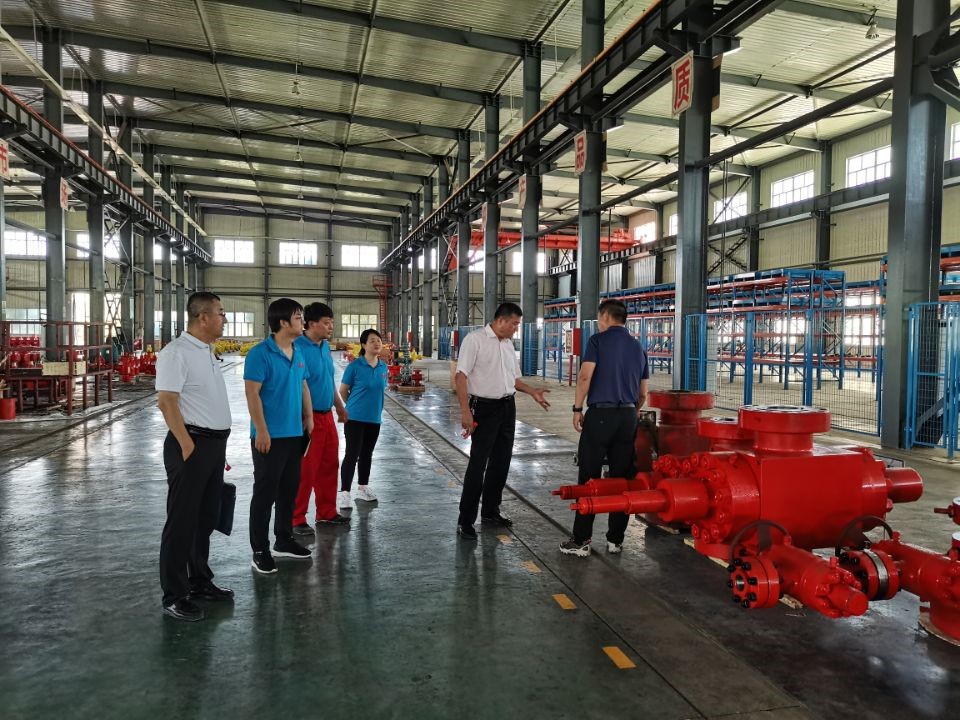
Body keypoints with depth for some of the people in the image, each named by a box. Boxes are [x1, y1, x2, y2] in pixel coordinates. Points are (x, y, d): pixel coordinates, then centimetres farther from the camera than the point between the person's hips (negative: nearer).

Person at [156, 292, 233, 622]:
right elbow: (166, 401, -19)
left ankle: (200, 582, 30)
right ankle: (174, 596, 11)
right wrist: (188, 446, -20)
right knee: (182, 521, 1)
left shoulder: (207, 352, 14)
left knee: (206, 518, 17)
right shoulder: (177, 352, -13)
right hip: (192, 445, -9)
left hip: (215, 444, 9)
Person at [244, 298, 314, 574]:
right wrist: (261, 431, -19)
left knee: (289, 489, 16)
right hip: (269, 436, -7)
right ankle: (260, 551, 13)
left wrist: (308, 417, 11)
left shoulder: (299, 353, 9)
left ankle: (284, 540, 30)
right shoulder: (260, 353, -14)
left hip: (295, 433, 8)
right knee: (265, 492, 1)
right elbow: (252, 393, -17)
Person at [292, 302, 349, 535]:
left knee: (329, 466, 16)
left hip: (327, 416, 9)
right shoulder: (298, 347, -16)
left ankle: (327, 512, 29)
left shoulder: (325, 346, 11)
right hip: (309, 417, -8)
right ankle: (296, 519, 12)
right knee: (305, 470, -1)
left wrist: (340, 407, 25)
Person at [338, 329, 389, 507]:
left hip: (374, 418, 6)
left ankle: (363, 488, 30)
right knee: (352, 455, -5)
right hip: (355, 418, -5)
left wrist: (373, 405, 12)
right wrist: (356, 404, 7)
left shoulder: (383, 367, 4)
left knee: (367, 454, 16)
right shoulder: (355, 366, -13)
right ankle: (344, 493, 2)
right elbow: (343, 391, -4)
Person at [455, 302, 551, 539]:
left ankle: (490, 512, 26)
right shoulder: (475, 340, -10)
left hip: (508, 407, 8)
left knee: (501, 462, 12)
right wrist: (465, 411, -22)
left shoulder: (508, 344, 13)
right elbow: (461, 375, -15)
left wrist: (533, 392, 8)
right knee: (478, 464, -6)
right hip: (485, 408, -7)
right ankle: (465, 520, 3)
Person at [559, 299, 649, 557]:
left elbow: (585, 376, -14)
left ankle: (581, 540, 3)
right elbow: (643, 393, 16)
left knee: (589, 478, 0)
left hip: (600, 413, -5)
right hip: (628, 416, 5)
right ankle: (615, 539, 16)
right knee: (622, 478, 9)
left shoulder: (598, 340, -3)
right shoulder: (638, 346, 14)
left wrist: (577, 408, -4)